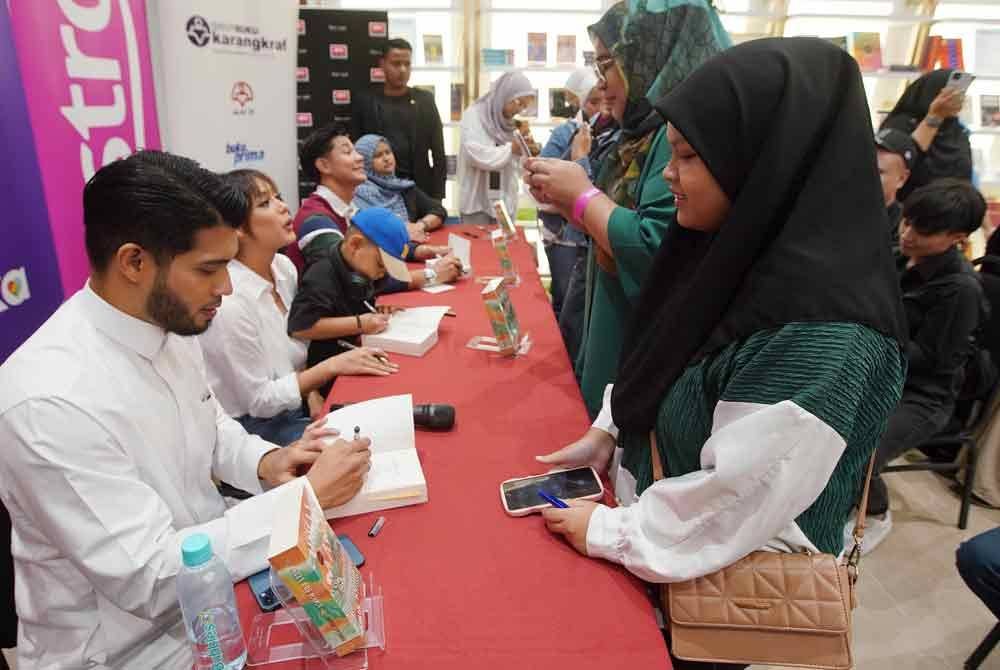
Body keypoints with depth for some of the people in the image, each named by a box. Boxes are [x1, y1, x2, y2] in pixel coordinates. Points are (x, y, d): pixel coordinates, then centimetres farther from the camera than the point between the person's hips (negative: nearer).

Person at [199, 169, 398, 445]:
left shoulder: (285, 267, -3)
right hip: (254, 426, -6)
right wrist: (333, 366, -20)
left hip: (295, 407, 7)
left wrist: (313, 395, -5)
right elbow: (258, 401, -18)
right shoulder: (230, 301, -26)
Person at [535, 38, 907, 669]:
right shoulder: (742, 252, -4)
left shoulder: (822, 330, -30)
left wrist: (609, 532, -18)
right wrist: (605, 433, 1)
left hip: (721, 578, -7)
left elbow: (736, 504, -28)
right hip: (649, 493, 7)